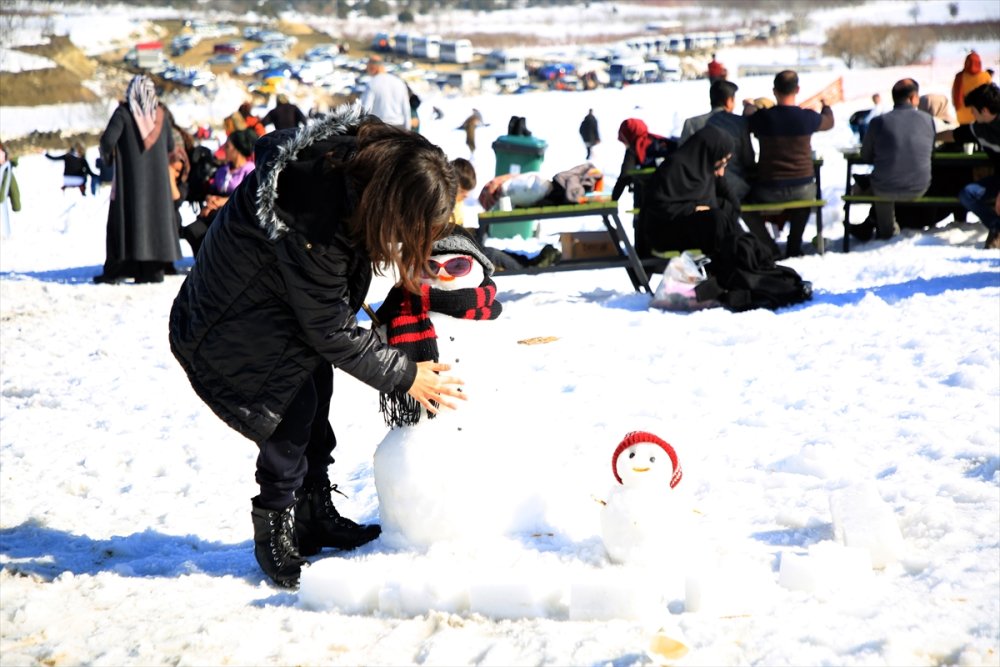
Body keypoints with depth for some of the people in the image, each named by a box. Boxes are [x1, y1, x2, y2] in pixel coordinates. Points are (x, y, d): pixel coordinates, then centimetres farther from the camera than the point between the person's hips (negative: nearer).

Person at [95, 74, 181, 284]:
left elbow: (108, 139, -15)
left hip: (131, 175, -3)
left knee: (127, 217, 0)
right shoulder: (160, 113, 4)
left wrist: (106, 156, 4)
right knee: (157, 214, 7)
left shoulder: (124, 112, -8)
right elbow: (170, 145, 9)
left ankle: (118, 269, -3)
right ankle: (155, 268, 5)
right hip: (157, 176, 3)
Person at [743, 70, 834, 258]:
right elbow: (828, 122, 16)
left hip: (769, 191, -1)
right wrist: (826, 105, 39)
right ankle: (794, 248, 35)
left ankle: (770, 249, 14)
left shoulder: (761, 117, -10)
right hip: (803, 190, 2)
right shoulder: (807, 117, -8)